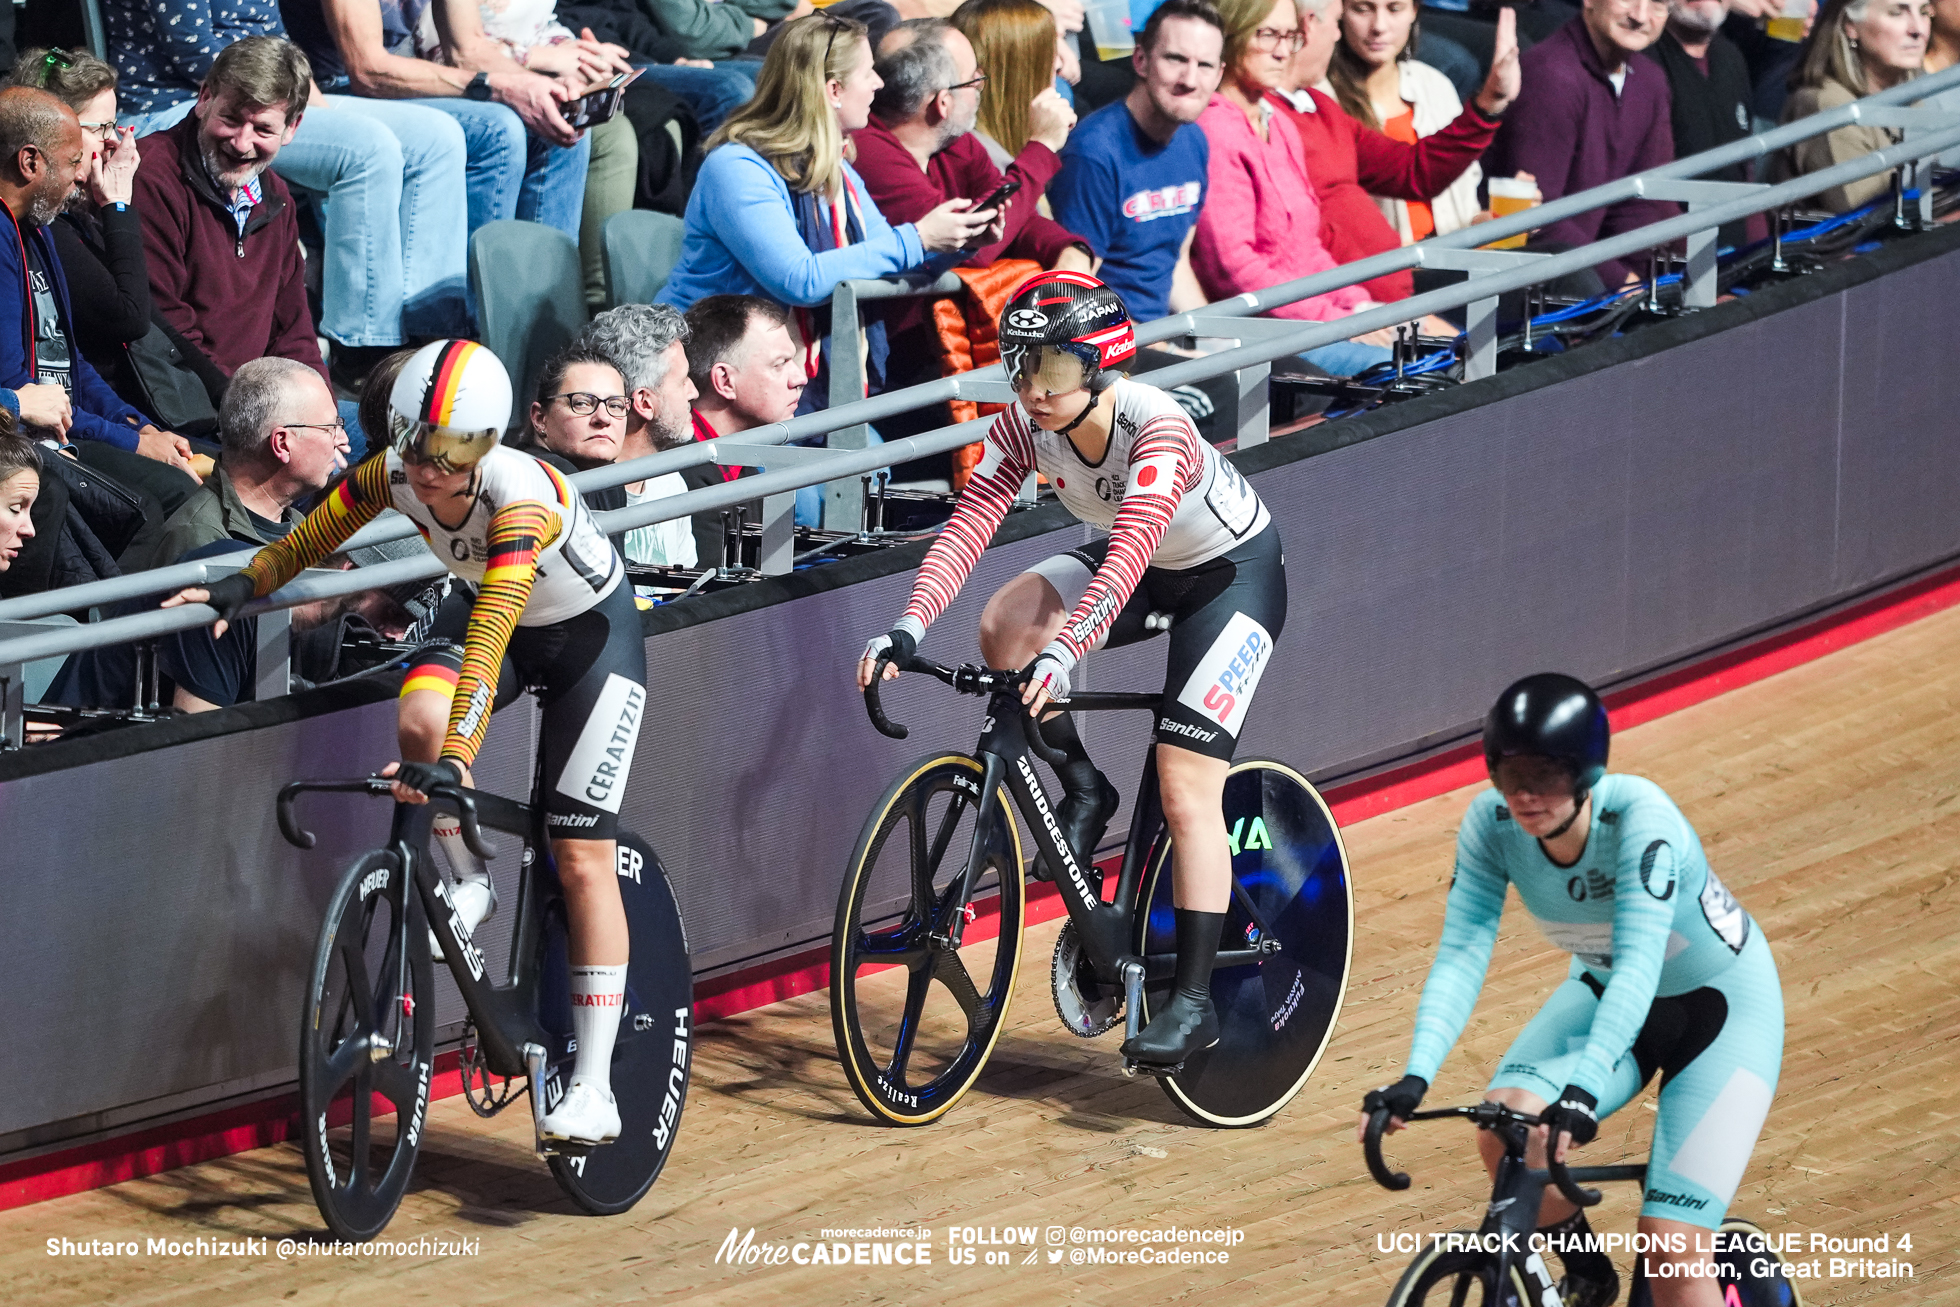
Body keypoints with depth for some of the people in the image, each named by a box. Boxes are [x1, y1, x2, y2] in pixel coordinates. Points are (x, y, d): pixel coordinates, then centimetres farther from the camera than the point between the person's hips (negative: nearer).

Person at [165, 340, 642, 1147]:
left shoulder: (520, 494, -39)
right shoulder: (394, 474, -23)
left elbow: (490, 635, -48)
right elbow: (316, 536, -3)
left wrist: (455, 760, -55)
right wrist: (246, 584, -18)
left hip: (589, 629, -5)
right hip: (485, 606, 5)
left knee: (582, 857, -9)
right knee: (419, 720, -30)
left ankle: (593, 1086, -4)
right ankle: (469, 886, -3)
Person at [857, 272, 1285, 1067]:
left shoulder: (1156, 428, -36)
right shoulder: (1024, 426, -19)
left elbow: (1127, 557, -48)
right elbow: (968, 526, -27)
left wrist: (1061, 656, -60)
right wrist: (909, 628, -42)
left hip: (1233, 572, -6)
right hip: (1141, 572, 6)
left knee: (1185, 790, -16)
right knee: (1004, 629, -23)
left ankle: (1194, 1001, -10)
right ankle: (1082, 787, 1)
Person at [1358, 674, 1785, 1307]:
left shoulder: (1638, 815, -35)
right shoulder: (1492, 821, -21)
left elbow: (1640, 962, -43)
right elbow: (1461, 952, -23)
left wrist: (1585, 1088, -56)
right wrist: (1415, 1077, -38)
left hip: (1723, 1004, -5)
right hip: (1604, 992, 5)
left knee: (1673, 1253, -17)